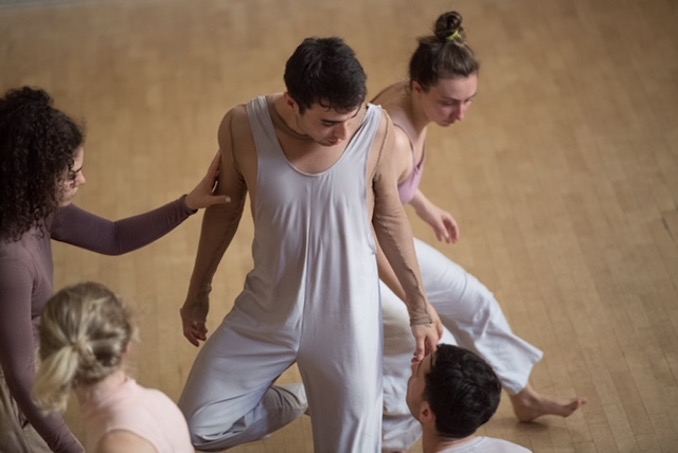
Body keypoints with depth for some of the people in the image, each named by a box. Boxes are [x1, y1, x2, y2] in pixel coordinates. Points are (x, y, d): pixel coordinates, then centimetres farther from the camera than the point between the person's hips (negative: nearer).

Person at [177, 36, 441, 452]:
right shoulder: (242, 127, -19)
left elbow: (389, 216, -3)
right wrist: (199, 292, 9)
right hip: (267, 309, 1)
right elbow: (225, 209, -1)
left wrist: (420, 306, 3)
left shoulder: (376, 128, -19)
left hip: (347, 316, -1)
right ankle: (284, 405, 31)